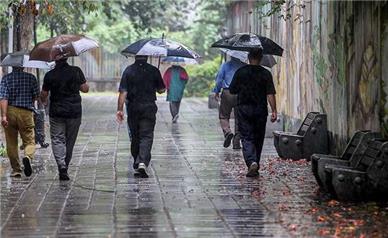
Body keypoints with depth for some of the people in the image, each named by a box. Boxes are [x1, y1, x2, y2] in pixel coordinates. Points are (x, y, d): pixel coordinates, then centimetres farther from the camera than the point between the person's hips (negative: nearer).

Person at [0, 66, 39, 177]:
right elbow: (36, 96, 3)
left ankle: (16, 169, 14)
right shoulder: (31, 77, 0)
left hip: (10, 111, 1)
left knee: (11, 143, 12)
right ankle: (28, 157, -25)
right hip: (26, 113, -1)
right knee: (29, 141, 6)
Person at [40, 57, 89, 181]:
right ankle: (65, 167, 19)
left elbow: (43, 95, 1)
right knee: (70, 141, 13)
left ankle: (61, 166, -19)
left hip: (56, 112, -1)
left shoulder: (49, 75, -6)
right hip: (74, 112, 1)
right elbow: (85, 89, 0)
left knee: (57, 139, 2)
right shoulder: (76, 71, -3)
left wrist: (43, 101, 24)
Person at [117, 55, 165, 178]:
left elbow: (123, 92, -8)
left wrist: (120, 109, -9)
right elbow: (161, 90, 5)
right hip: (149, 107, -1)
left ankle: (136, 163, 23)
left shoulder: (128, 70, -2)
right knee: (146, 136, -3)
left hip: (133, 108, 1)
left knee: (135, 136, 15)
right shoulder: (154, 70, -2)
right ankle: (143, 162, -22)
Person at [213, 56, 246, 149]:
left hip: (227, 93, -1)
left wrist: (217, 92, 10)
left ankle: (227, 132, -18)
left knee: (223, 116, 9)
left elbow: (219, 79, 0)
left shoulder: (225, 65, 2)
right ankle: (236, 142, 4)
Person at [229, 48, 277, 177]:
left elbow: (232, 90, 5)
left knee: (247, 138, -2)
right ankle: (256, 165, 20)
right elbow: (270, 94, -8)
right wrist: (274, 111, -8)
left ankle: (252, 162, -24)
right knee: (258, 139, 13)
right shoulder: (266, 74, -3)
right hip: (260, 111, 1)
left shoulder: (240, 72, -2)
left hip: (243, 109, -1)